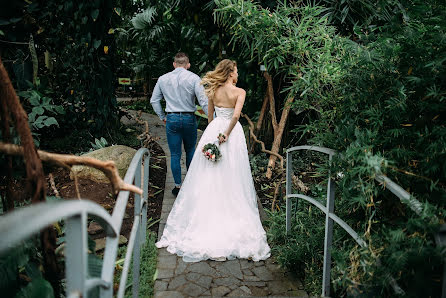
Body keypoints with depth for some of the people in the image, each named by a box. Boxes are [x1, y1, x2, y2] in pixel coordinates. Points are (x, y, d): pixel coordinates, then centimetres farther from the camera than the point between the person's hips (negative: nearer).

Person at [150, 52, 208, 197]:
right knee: (190, 151, 19)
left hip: (171, 119, 1)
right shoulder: (194, 78, -6)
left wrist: (162, 117, 18)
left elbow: (154, 100, 11)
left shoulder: (163, 79, 5)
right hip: (189, 118, -1)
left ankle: (178, 186, 13)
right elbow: (204, 101, -12)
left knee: (175, 154, 7)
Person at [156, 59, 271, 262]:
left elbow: (210, 115, 11)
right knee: (230, 179, 4)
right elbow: (236, 115, -22)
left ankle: (207, 218, 18)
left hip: (214, 130, 4)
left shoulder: (213, 91, 5)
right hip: (232, 132, -4)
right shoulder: (239, 92, -7)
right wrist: (226, 134, -14)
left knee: (209, 177, 10)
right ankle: (231, 214, 11)